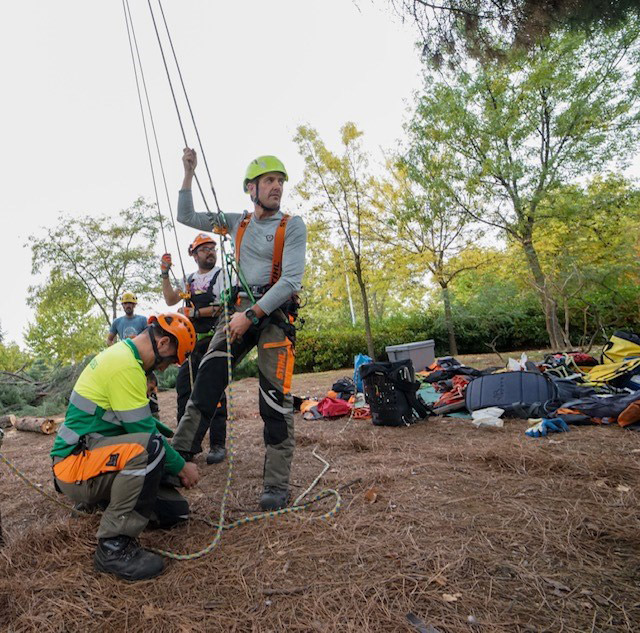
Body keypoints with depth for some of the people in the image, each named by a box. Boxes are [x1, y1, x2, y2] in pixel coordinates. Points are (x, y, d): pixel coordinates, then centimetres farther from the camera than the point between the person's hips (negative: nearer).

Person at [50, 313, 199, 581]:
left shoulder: (123, 355, 9)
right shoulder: (125, 365, -23)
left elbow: (141, 421, 15)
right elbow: (145, 433, -22)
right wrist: (181, 467, -9)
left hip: (95, 456, 10)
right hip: (74, 466, -10)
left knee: (175, 510, 3)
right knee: (148, 447, -38)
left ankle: (103, 500, 23)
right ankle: (114, 546, -21)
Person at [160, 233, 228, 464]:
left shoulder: (222, 274, -1)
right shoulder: (190, 279, 19)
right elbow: (171, 300, 14)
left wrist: (196, 312, -15)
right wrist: (165, 274, 5)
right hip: (192, 342, 7)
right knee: (184, 388, 5)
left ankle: (218, 445, 2)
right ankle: (189, 444, 15)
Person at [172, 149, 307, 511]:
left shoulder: (292, 226, -1)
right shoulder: (237, 222, 14)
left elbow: (291, 280, -12)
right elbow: (187, 217, 22)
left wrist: (252, 315, -19)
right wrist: (189, 173, 13)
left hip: (275, 313, -5)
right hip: (240, 309, 5)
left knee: (275, 399, -7)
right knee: (207, 378, -9)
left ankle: (277, 485, 2)